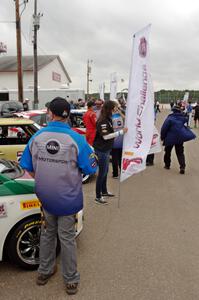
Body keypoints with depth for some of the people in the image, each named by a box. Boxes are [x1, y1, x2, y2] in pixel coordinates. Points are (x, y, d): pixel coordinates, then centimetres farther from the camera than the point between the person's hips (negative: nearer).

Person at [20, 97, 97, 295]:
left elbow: (27, 167, 1)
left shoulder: (37, 137, -8)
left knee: (47, 233, 24)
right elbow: (90, 168, -10)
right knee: (67, 237, 14)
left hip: (44, 197, 3)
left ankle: (44, 272, 41)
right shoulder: (76, 139, -18)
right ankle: (71, 280, 30)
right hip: (67, 198, -3)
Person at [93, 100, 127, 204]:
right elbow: (105, 136, -25)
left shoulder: (108, 119, 10)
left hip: (106, 149, 9)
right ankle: (98, 196, 8)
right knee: (102, 172, -2)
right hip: (101, 150, -9)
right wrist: (121, 132, -23)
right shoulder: (102, 121, -20)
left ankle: (104, 191, 33)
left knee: (105, 171, 18)